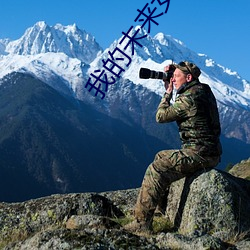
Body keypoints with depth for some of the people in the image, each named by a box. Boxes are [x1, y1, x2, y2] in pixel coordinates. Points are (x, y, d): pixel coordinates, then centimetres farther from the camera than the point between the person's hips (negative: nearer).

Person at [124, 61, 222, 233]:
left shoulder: (189, 98, -18)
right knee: (161, 157, 24)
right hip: (210, 152, 10)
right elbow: (176, 109, 29)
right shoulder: (204, 91, 13)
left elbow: (161, 116, -9)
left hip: (198, 154, -10)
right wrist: (170, 90, 16)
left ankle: (142, 222, -15)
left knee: (156, 170, -14)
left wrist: (168, 92, 3)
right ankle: (162, 206, 31)